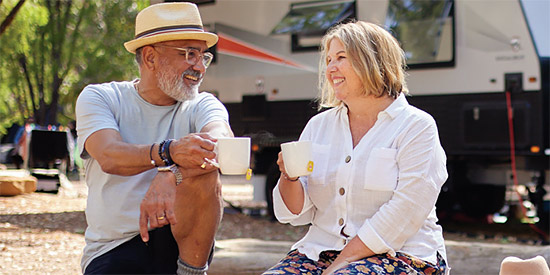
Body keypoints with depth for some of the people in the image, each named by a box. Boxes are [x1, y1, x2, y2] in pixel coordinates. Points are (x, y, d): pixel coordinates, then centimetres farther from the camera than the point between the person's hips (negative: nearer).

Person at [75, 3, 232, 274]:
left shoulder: (202, 106, 4)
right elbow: (109, 157, -18)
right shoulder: (98, 98, 2)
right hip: (111, 251, -1)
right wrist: (169, 152, -39)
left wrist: (170, 174, -39)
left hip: (180, 241, 1)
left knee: (204, 172, -25)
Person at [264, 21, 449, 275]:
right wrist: (290, 177, -10)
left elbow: (403, 216, -13)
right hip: (321, 250, 5)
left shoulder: (416, 127, -2)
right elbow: (296, 213, 11)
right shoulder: (318, 126, 12)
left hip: (400, 254, -5)